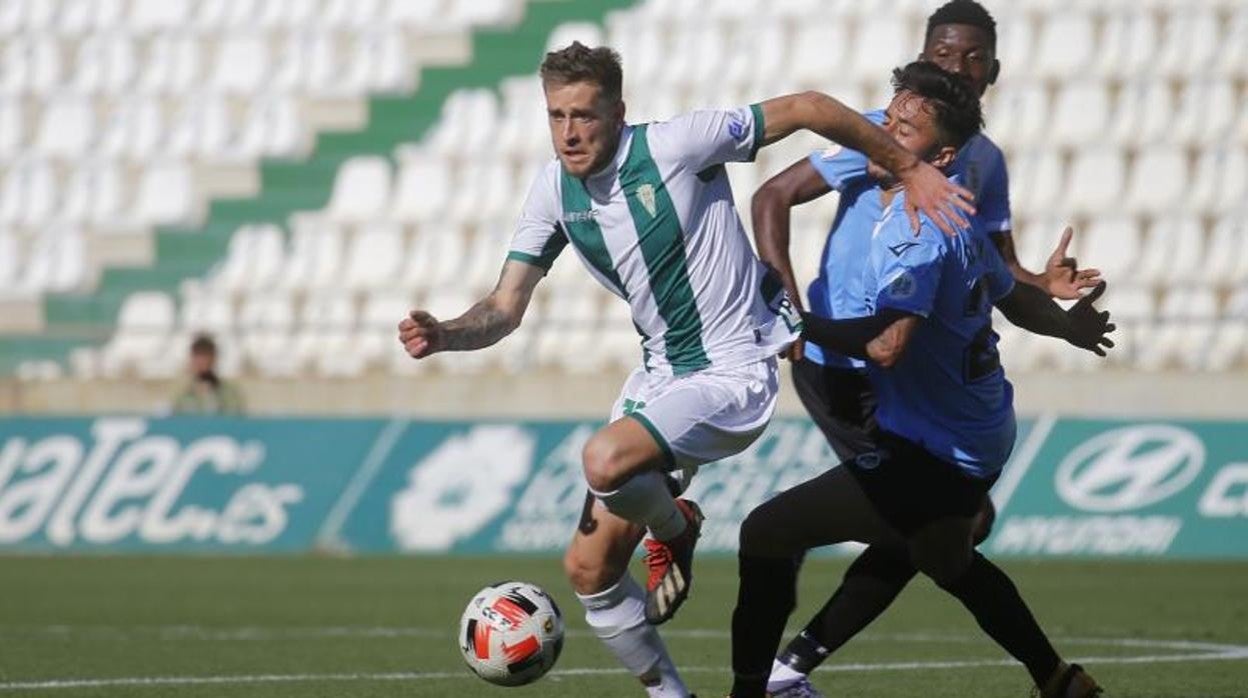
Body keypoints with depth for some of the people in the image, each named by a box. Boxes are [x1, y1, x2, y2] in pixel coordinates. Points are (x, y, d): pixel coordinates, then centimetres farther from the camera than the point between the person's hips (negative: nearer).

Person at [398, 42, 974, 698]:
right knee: (587, 567, 2)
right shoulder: (553, 190, -1)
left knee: (605, 460, -33)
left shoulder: (673, 145, -19)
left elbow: (807, 108, -13)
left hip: (733, 375, -7)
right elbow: (505, 308, 1)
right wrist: (443, 334, -21)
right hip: (660, 373, 7)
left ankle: (673, 529, 0)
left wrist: (910, 169, -10)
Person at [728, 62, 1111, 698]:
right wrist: (1071, 326, 43)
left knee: (766, 534, -12)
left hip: (928, 455, -10)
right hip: (980, 442, 10)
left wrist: (799, 324, -25)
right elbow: (1017, 300, 23)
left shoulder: (916, 228, -22)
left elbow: (886, 343, -35)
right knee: (946, 561, 37)